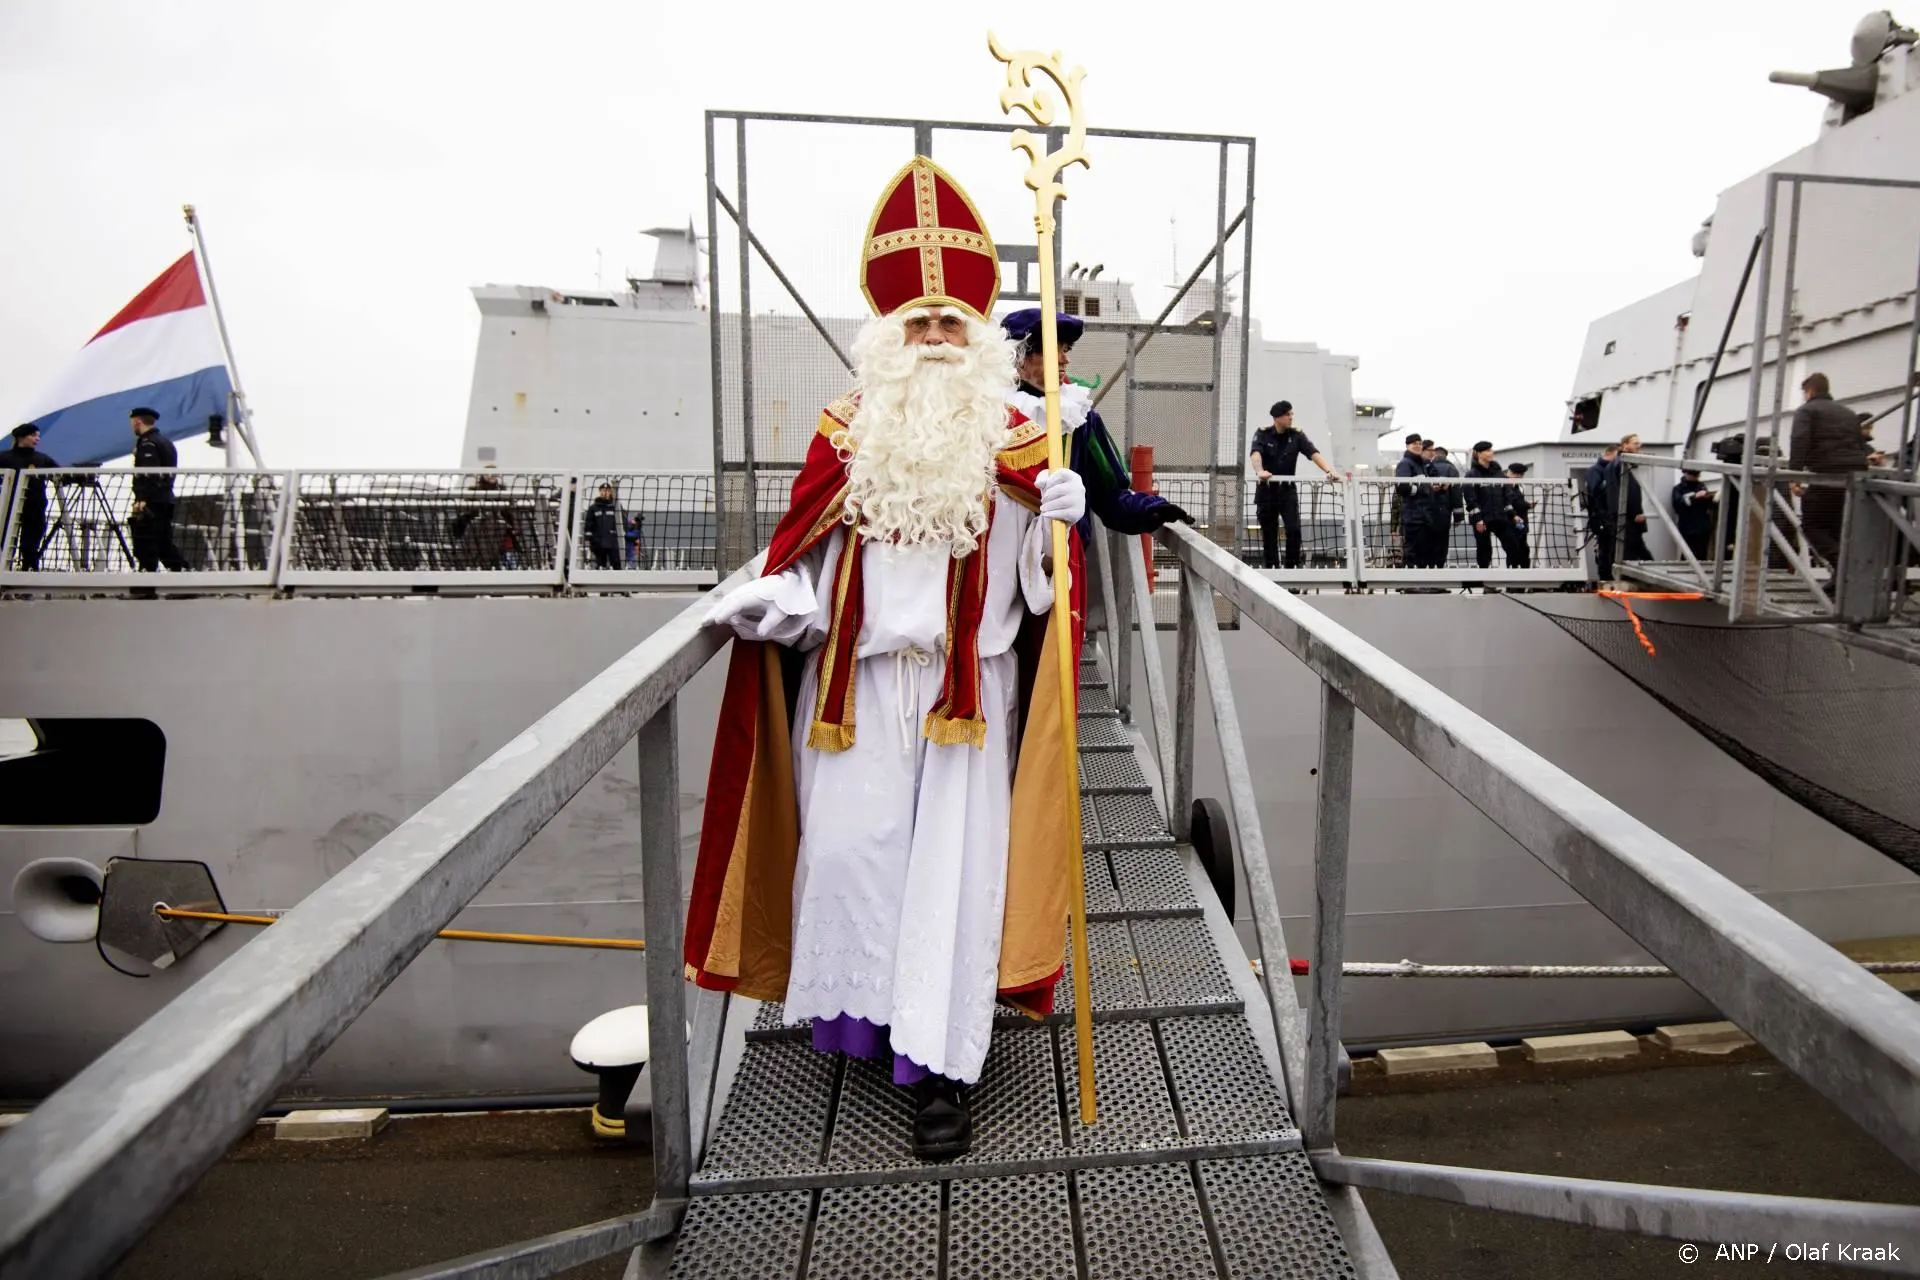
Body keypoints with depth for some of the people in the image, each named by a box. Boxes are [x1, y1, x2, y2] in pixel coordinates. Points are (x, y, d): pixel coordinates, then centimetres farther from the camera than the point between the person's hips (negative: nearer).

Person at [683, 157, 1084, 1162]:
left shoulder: (1012, 440, 4)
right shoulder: (847, 433, 7)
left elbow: (1035, 574, 0)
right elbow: (809, 558, 9)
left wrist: (1059, 518, -19)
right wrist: (765, 601, -8)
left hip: (968, 688, -1)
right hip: (858, 682, 2)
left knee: (953, 863, 0)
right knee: (848, 849, 3)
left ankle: (939, 1065, 11)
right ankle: (863, 1009, 29)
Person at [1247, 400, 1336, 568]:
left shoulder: (1297, 435, 0)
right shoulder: (1263, 434, -6)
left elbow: (1313, 453, -12)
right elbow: (1255, 453, -24)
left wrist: (1328, 470, -30)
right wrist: (1260, 471, -46)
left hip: (1288, 489, 1)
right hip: (1266, 490, -1)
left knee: (1294, 529, -12)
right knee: (1269, 533, 4)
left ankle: (1292, 566, -1)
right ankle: (1268, 566, 17)